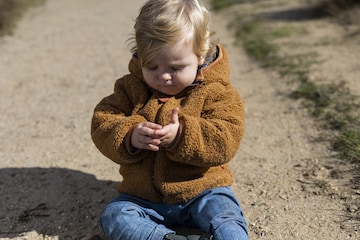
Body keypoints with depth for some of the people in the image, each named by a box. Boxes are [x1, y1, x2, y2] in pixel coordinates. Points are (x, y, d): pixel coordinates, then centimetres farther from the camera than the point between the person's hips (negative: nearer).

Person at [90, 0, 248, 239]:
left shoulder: (215, 92, -8)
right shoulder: (130, 87, 1)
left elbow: (226, 140, -18)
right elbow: (102, 123, -7)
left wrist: (182, 135, -35)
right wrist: (129, 136, -30)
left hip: (202, 190, -3)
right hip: (143, 197, 3)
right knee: (114, 216, -19)